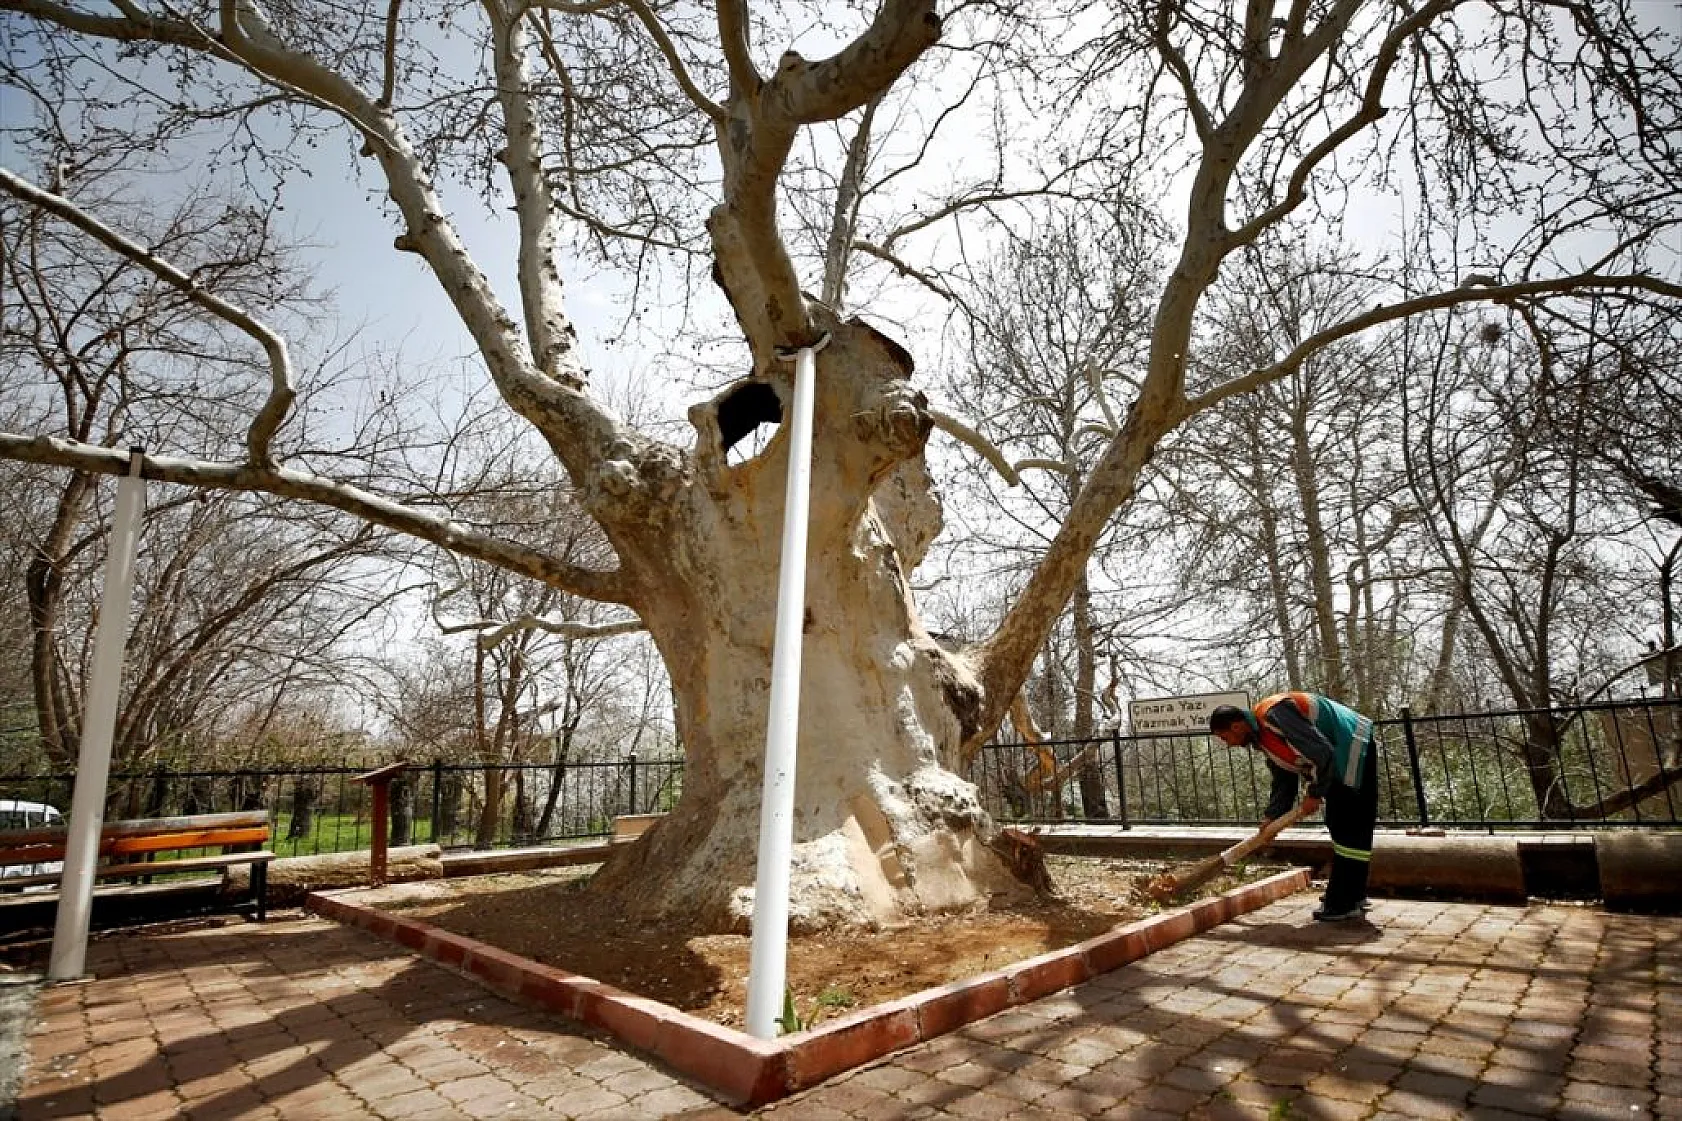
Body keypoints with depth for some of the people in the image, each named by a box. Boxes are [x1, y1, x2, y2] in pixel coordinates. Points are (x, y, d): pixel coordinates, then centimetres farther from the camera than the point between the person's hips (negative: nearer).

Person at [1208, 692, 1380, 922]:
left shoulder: (1274, 714, -26)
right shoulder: (1265, 739, 7)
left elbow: (1322, 752, -28)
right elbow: (1284, 784, 13)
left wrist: (1315, 794, -16)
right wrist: (1271, 817, 4)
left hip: (1355, 750, -10)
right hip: (1340, 760, 10)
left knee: (1349, 830, -8)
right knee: (1338, 827, 16)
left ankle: (1346, 904, -4)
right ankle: (1350, 895, 26)